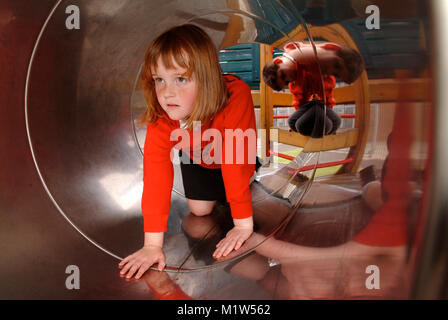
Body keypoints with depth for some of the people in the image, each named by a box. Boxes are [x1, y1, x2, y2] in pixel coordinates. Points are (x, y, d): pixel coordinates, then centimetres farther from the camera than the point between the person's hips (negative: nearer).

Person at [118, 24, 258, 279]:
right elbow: (156, 175, -40)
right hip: (198, 157, 2)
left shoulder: (236, 100, -47)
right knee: (200, 209, -1)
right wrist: (153, 244, -42)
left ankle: (254, 169, 27)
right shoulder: (160, 119, -37)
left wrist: (244, 225, -39)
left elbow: (235, 163, -44)